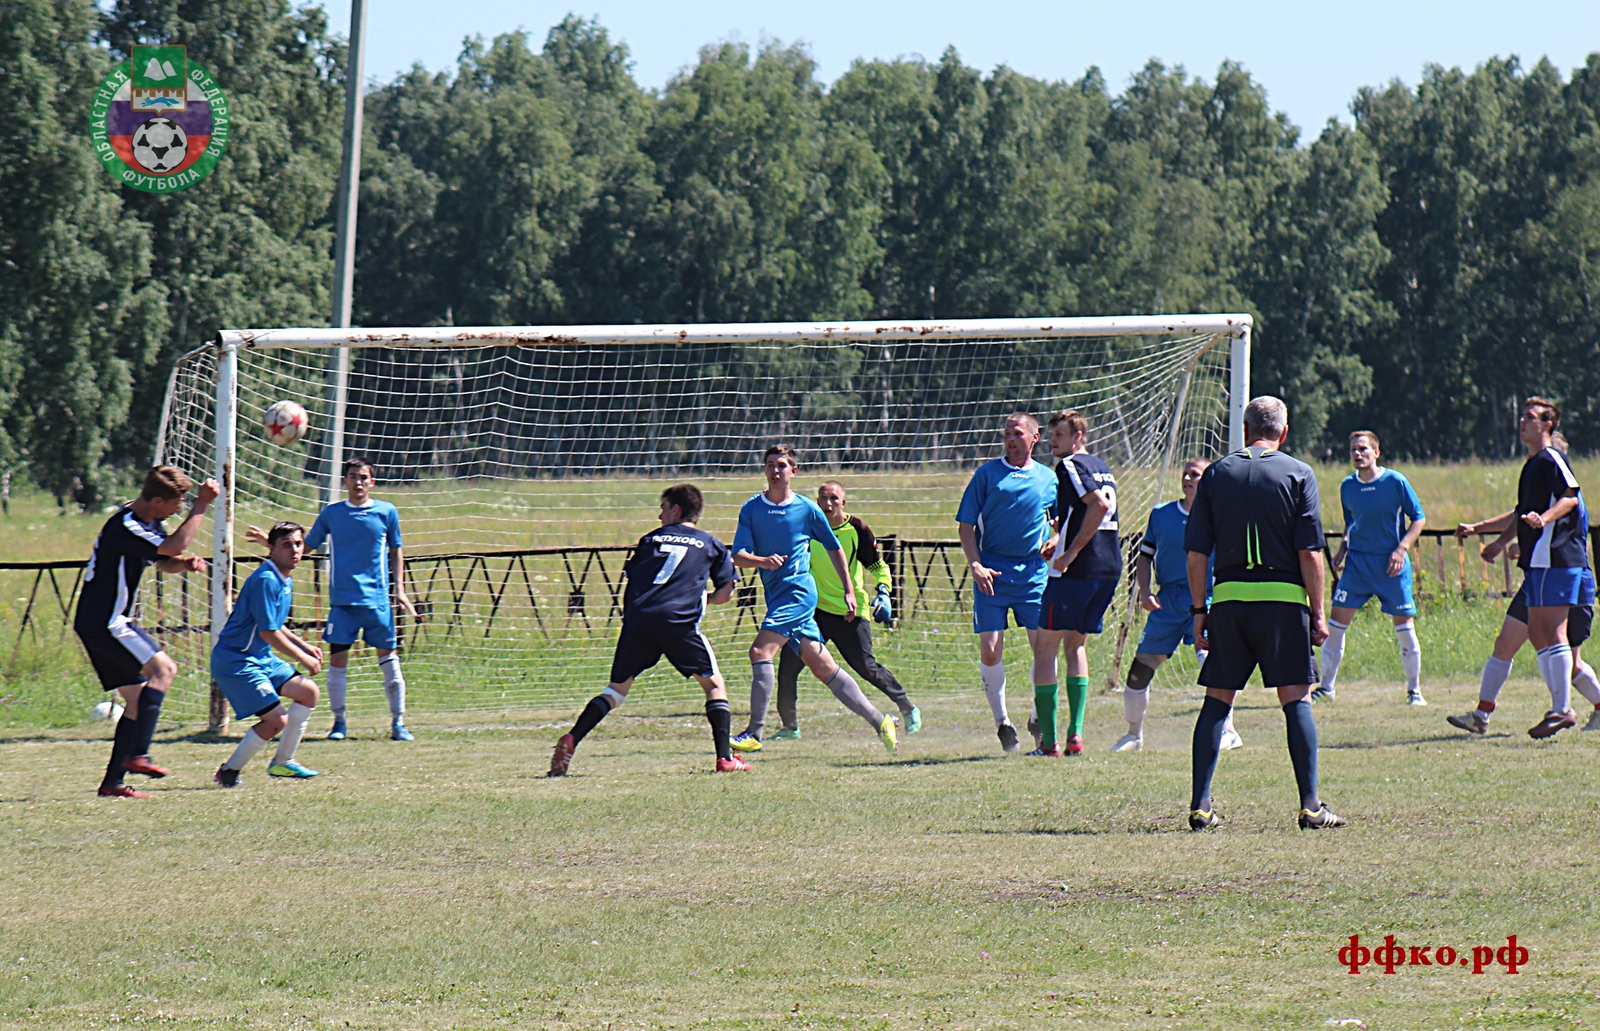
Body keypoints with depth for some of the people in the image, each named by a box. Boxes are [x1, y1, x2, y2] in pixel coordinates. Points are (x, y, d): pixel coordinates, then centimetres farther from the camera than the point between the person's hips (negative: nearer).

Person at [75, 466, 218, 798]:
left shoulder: (147, 521, 10)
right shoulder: (124, 528, -22)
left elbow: (165, 562, 21)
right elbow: (173, 546, -31)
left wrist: (185, 564, -2)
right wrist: (201, 506, -25)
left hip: (109, 623, 11)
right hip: (103, 623, -11)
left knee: (137, 699, 9)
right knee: (163, 669, -19)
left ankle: (112, 782, 10)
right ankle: (136, 755, -26)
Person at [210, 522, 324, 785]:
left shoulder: (286, 581, 10)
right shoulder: (265, 581, -22)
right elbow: (267, 632, -23)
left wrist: (303, 647, 13)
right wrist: (303, 659, -14)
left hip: (261, 659, 10)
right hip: (234, 661, -10)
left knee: (308, 692, 12)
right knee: (276, 719, -15)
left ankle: (283, 762, 22)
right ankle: (229, 771, 0)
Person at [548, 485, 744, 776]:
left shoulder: (651, 539, 22)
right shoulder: (711, 545, 17)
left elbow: (630, 578, 20)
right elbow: (725, 592, 14)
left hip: (637, 619, 2)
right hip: (678, 621, -2)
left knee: (617, 688, 14)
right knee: (714, 683, 12)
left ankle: (571, 739, -3)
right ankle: (725, 757, -2)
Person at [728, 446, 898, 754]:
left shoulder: (807, 509, -1)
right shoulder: (751, 509, 6)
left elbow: (834, 549, 12)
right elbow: (739, 557, -2)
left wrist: (849, 591, 11)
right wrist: (764, 561, -23)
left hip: (798, 592, -5)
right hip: (777, 597, 5)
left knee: (760, 651, -20)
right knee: (823, 667, 8)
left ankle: (754, 733, -17)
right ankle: (878, 720, 16)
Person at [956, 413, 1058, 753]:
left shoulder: (1048, 479, 10)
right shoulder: (987, 473, 3)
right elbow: (966, 525, 3)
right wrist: (976, 566, -10)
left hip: (1034, 575, 2)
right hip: (992, 575, -2)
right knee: (990, 652, -6)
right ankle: (1001, 722, 10)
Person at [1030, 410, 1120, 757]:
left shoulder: (1071, 466, -9)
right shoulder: (1103, 468, 18)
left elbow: (1099, 505, -23)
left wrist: (1071, 551, -21)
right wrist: (1058, 538, 20)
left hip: (1075, 571, -9)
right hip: (1109, 569, 9)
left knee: (1045, 649, 0)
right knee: (1076, 645, 20)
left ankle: (1048, 741, -5)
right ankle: (1076, 733, 9)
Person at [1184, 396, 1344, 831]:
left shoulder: (1217, 473, 7)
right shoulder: (1298, 475, 1)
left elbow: (1196, 552, 4)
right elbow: (1310, 553, -4)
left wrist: (1199, 609, 11)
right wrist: (1318, 613, 1)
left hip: (1228, 599, 2)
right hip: (1283, 599, -2)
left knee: (1217, 700, 8)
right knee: (1296, 700, 0)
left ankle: (1200, 805, 3)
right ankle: (1311, 807, -5)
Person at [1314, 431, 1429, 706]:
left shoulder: (1395, 482, -9)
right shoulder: (1347, 486, 4)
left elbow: (1419, 518, -3)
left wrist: (1402, 549, -14)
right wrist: (1341, 551, 4)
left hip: (1391, 564, -3)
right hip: (1357, 562, 3)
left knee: (1404, 627, 0)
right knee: (1335, 624, -2)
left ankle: (1414, 690, 14)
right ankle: (1325, 688, 9)